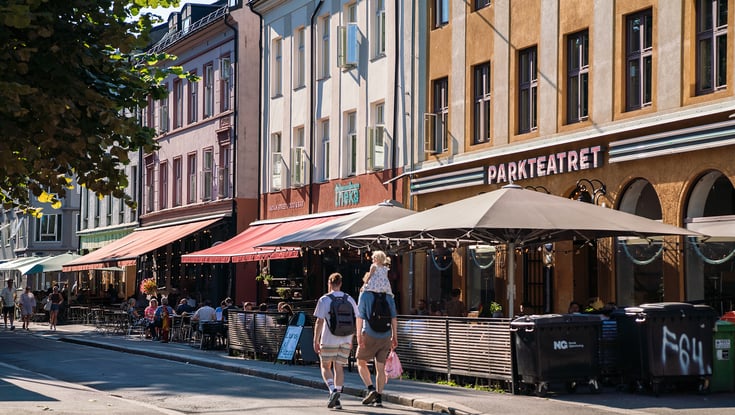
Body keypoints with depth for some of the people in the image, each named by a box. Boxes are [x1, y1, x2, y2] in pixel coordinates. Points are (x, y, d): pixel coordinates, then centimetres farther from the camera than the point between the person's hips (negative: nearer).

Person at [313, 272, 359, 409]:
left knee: (325, 367, 10)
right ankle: (336, 400, 6)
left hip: (329, 340, -3)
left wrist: (316, 341, -2)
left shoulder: (324, 300, -5)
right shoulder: (349, 300, 7)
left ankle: (333, 390, -13)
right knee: (339, 368, 9)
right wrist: (351, 340, 19)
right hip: (345, 341, 3)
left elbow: (319, 322, -7)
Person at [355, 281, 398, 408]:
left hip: (369, 335, -4)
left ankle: (371, 389, -3)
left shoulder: (365, 295, -3)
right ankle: (378, 398, 4)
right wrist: (394, 337, 10)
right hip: (385, 336, 4)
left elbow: (360, 316, -9)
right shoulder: (388, 296, 8)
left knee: (361, 363, 13)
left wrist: (359, 335, -10)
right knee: (380, 367, 6)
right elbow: (394, 318, 7)